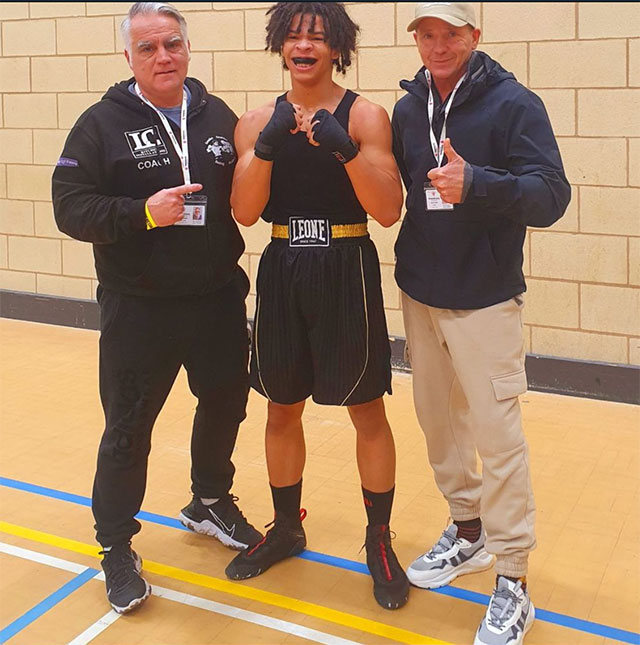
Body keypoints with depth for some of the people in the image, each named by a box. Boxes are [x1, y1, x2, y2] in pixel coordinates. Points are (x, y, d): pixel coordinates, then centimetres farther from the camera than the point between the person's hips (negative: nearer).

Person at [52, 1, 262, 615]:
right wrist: (143, 214, -23)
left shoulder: (218, 117, 4)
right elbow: (70, 207, -13)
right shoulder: (102, 123, -6)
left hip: (218, 300, 4)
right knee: (128, 431, 5)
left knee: (225, 405, 18)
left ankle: (210, 502, 44)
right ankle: (116, 547, 24)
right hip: (137, 310, -4)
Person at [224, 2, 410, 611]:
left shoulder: (365, 115, -4)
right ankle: (285, 529, 33)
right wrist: (266, 146, -18)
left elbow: (388, 210, -12)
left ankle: (379, 541, 22)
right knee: (281, 410, 13)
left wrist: (343, 146, -25)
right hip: (282, 271, 3)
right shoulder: (258, 122, 5)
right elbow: (244, 212, -4)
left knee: (367, 412, 4)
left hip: (347, 272, -3)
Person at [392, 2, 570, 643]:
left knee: (496, 435, -3)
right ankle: (468, 533, 36)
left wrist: (476, 183, -34)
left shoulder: (513, 104, -10)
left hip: (485, 301, -6)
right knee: (438, 422, 16)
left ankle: (512, 582, 10)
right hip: (420, 298, 6)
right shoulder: (408, 108, 6)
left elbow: (550, 195, -19)